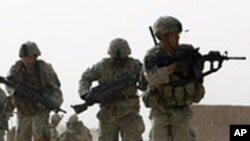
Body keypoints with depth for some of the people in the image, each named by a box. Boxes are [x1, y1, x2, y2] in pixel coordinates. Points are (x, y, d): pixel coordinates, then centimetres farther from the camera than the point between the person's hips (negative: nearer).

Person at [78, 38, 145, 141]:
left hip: (129, 113, -2)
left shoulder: (134, 65, -6)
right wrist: (85, 94, -8)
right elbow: (85, 78, 8)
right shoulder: (103, 66, -3)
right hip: (108, 114, 2)